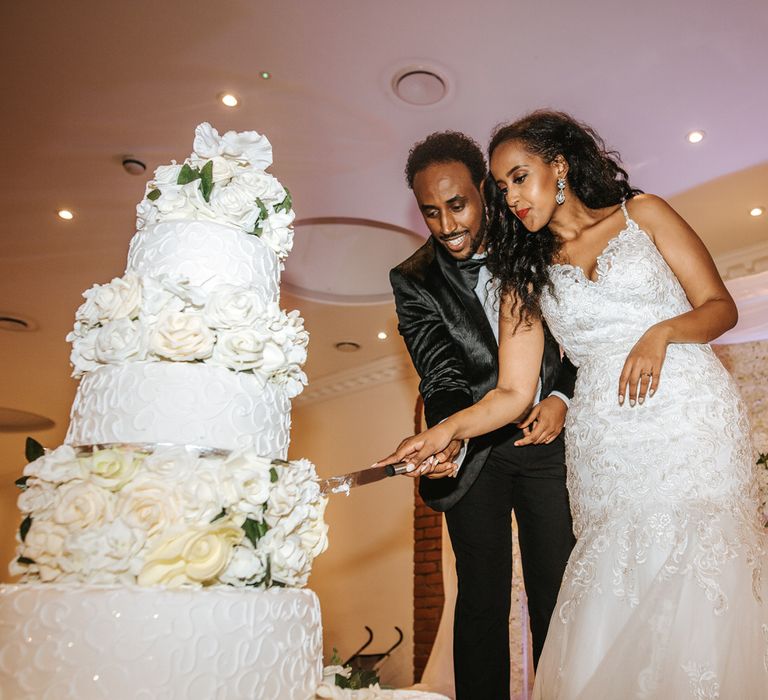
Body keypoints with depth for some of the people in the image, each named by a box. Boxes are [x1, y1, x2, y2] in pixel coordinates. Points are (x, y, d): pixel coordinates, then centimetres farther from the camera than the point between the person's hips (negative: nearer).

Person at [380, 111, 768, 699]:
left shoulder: (642, 214, 10)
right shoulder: (527, 272, 13)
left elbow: (721, 307, 7)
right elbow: (513, 392, 4)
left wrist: (662, 331, -14)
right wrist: (445, 431, -13)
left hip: (694, 418, -1)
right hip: (608, 445, 2)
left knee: (699, 590, -6)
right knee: (611, 601, -5)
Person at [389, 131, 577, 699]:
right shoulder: (414, 280, -3)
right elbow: (440, 375, -12)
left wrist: (562, 398, -8)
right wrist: (448, 438, -31)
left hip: (547, 436, 1)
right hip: (475, 451, -1)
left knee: (557, 592, 7)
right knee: (483, 597, 4)